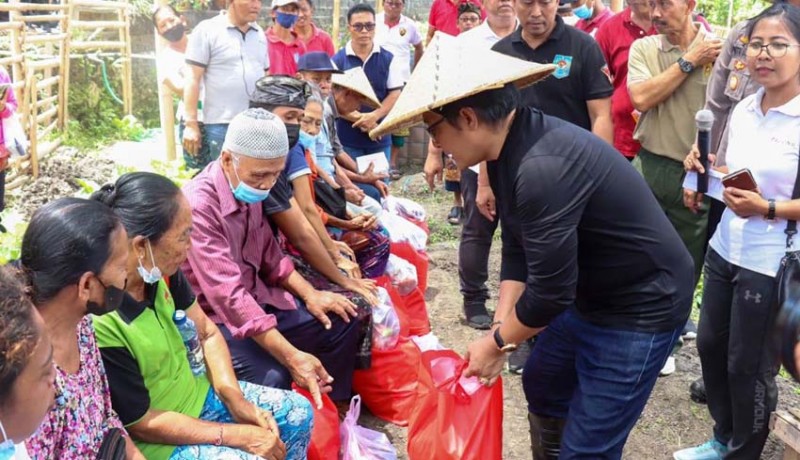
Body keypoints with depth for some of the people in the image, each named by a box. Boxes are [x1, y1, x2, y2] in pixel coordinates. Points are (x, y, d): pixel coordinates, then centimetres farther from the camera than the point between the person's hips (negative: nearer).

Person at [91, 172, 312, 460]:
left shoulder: (162, 271, -13)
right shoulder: (100, 324, -33)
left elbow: (207, 333, 3)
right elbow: (142, 424, -24)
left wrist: (236, 400, -9)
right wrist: (240, 435, -21)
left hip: (194, 392, 7)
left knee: (297, 412, 6)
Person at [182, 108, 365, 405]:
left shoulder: (249, 190, 0)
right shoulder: (198, 205, -27)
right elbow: (229, 296, -33)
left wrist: (309, 294, -1)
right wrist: (291, 356, -36)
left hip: (258, 301, 9)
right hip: (215, 317, -8)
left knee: (342, 322, 5)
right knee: (272, 377, -31)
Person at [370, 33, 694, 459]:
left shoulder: (543, 168, -32)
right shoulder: (507, 149, -2)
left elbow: (550, 291, -27)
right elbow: (516, 248, 4)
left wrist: (497, 342, -11)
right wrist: (500, 327, -6)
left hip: (642, 306, -9)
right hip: (591, 294, 9)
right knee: (542, 383, 24)